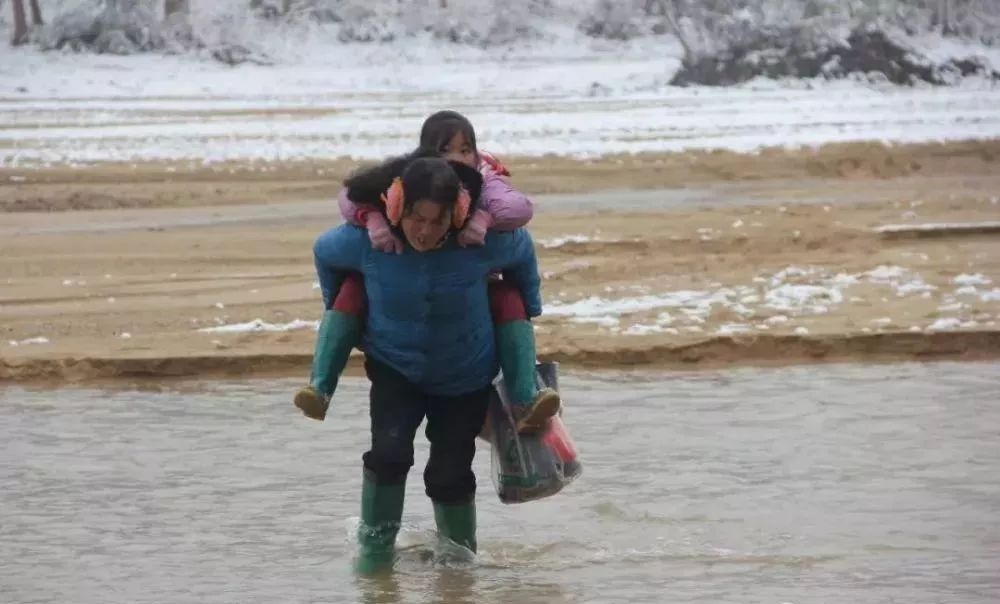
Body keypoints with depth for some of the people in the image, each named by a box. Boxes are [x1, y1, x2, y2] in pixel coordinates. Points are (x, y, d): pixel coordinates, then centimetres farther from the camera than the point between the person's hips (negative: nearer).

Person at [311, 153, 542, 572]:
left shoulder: (484, 242, -26)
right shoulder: (365, 240, -25)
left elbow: (523, 250, -1)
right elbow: (324, 252, 0)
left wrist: (528, 313, 7)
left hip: (465, 376, 0)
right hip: (394, 368, 0)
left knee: (449, 473, 2)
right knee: (389, 451, -21)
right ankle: (374, 548, -2)